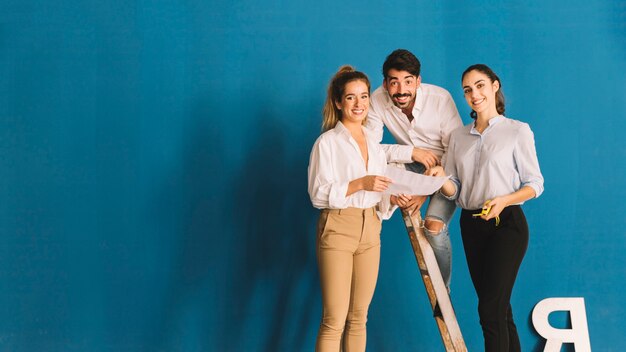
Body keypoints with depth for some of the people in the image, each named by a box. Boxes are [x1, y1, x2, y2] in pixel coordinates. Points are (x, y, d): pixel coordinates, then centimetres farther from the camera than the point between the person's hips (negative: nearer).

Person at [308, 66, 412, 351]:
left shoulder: (375, 146, 16)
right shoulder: (328, 142, -3)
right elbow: (318, 194, -11)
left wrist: (393, 201, -3)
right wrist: (360, 183, -19)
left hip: (370, 233, 6)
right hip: (338, 229, -6)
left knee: (358, 318, 7)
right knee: (334, 320, -10)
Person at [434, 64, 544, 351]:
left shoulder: (517, 131, -3)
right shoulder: (458, 136, 12)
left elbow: (535, 184, -3)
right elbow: (454, 190, 11)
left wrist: (504, 200, -20)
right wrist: (441, 179, -11)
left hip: (506, 223, -5)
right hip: (471, 225, 5)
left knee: (490, 309, -13)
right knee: (500, 309, 10)